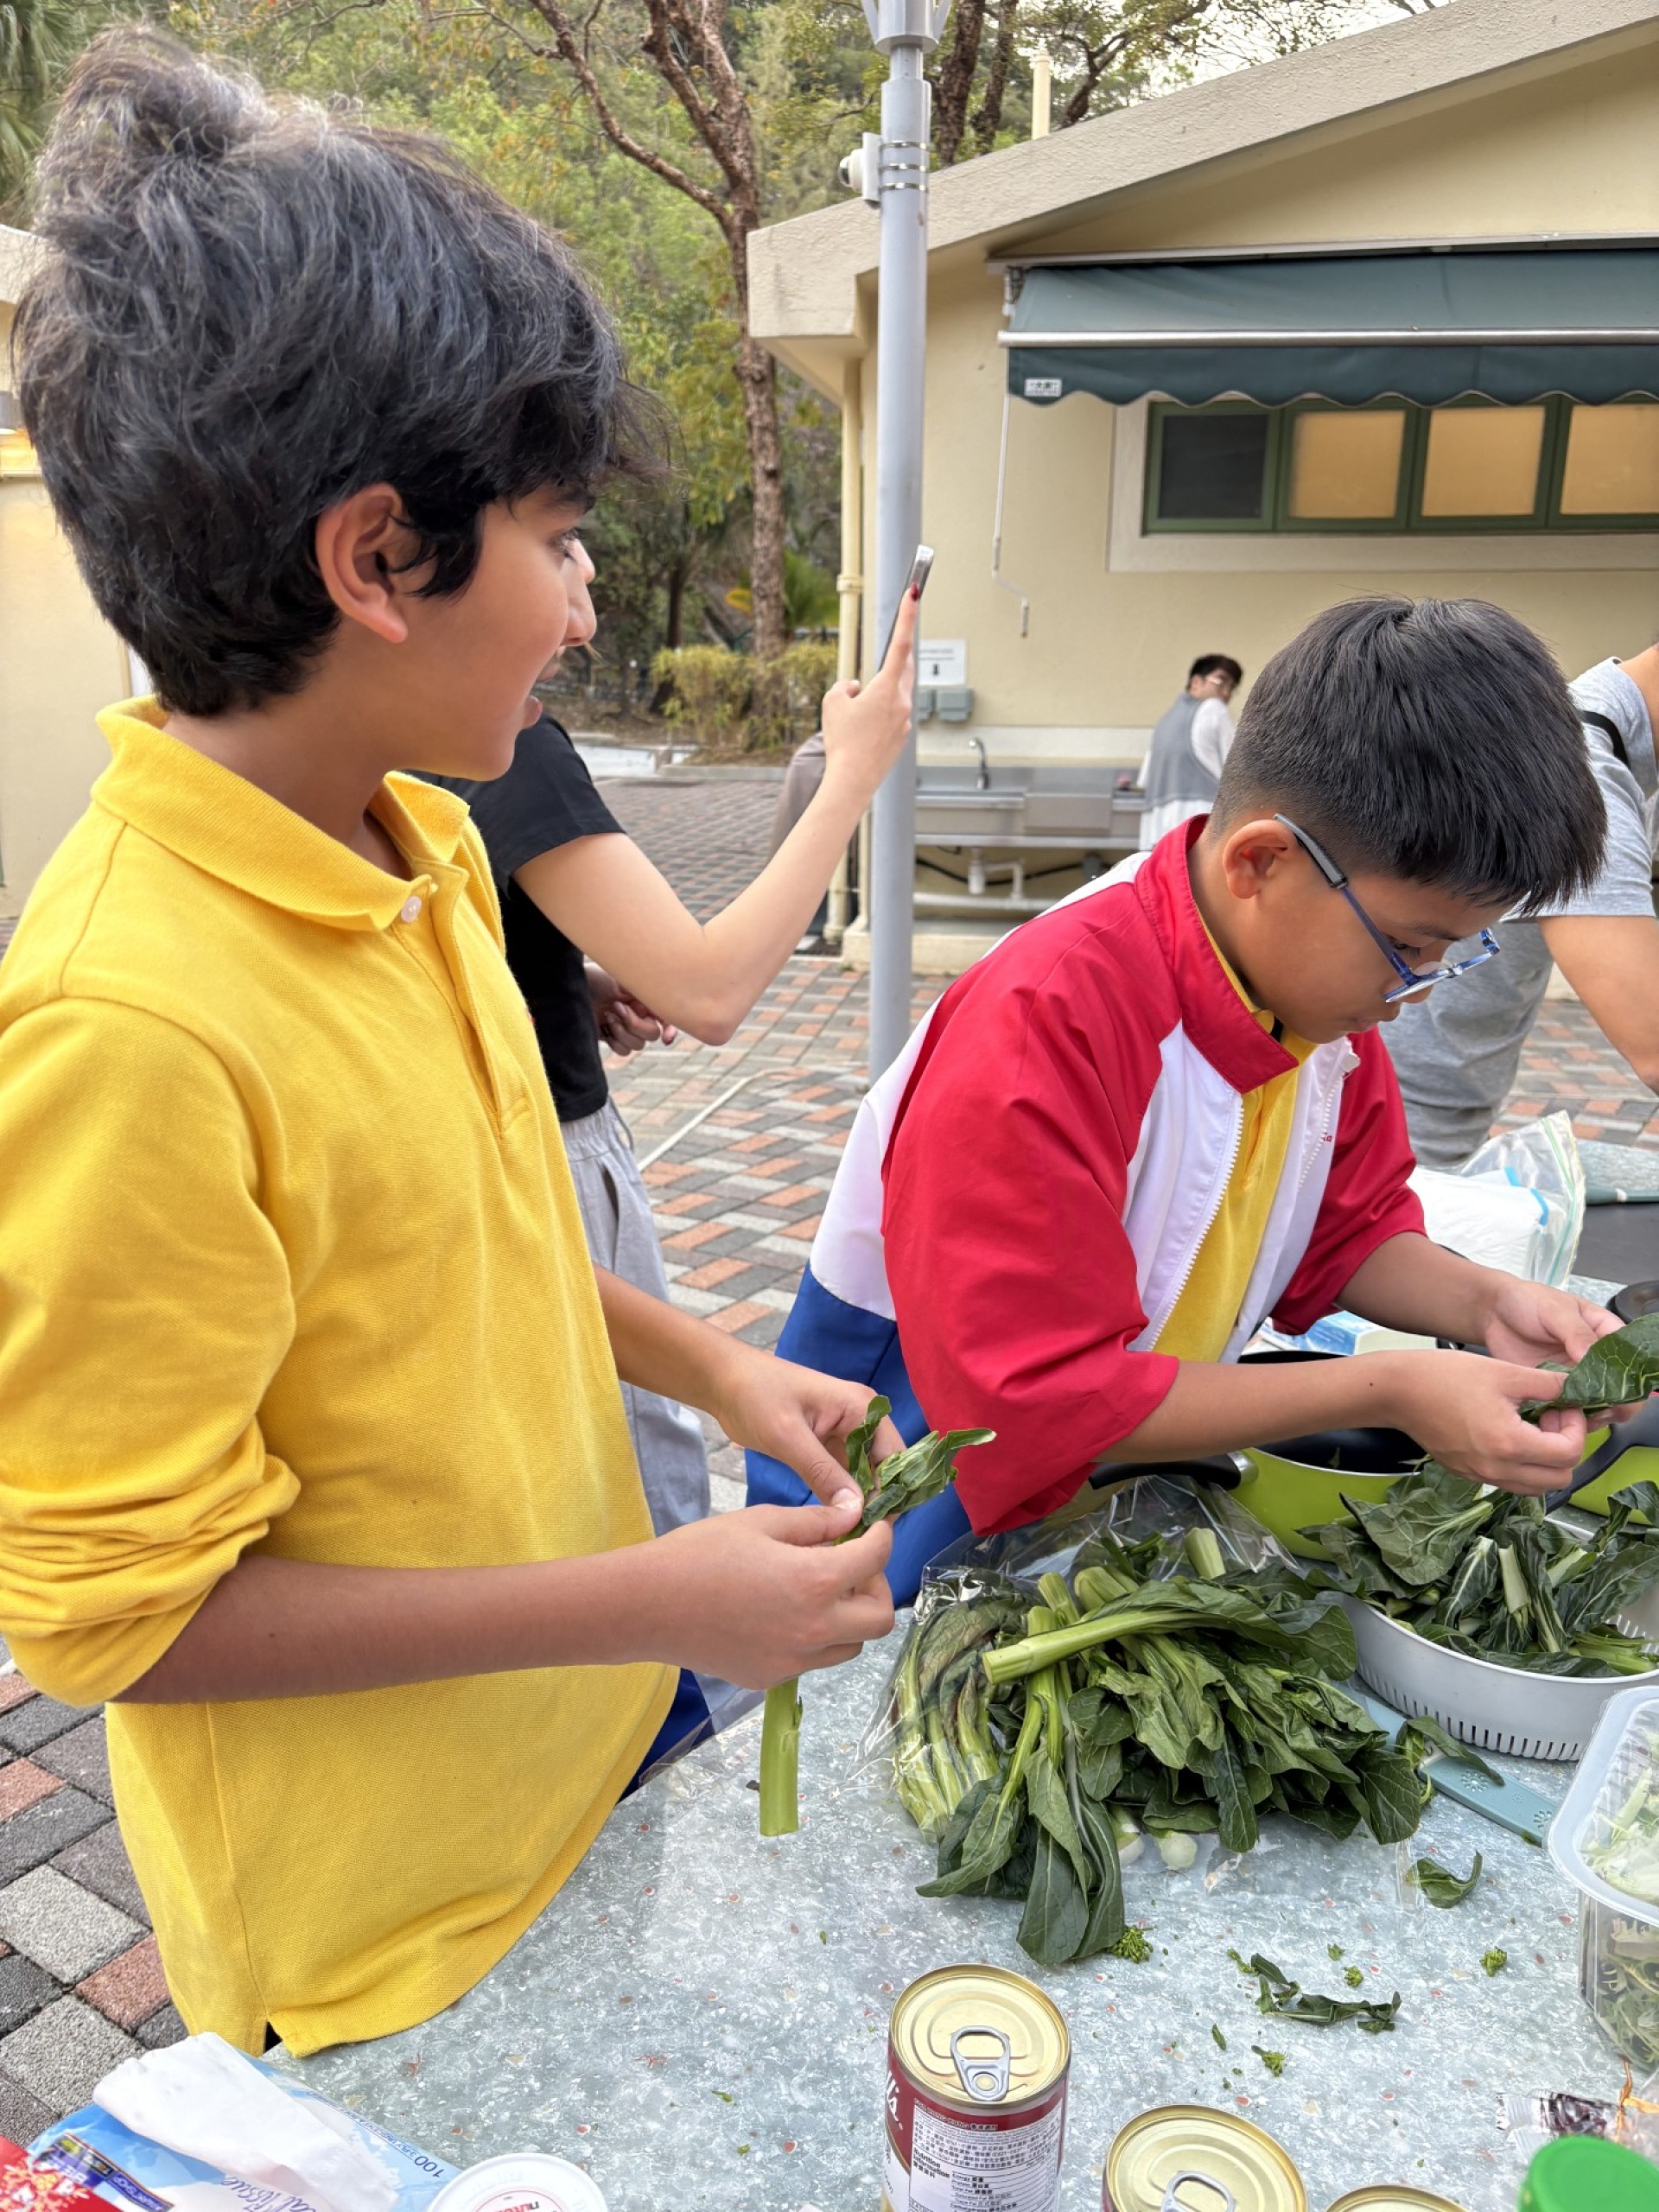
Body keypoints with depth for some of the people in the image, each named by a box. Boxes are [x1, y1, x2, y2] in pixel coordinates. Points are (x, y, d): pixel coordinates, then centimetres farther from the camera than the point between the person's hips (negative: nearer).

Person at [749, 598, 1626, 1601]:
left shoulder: (1321, 980, -9)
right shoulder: (1045, 1025, -34)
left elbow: (1350, 1230, 6)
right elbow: (1032, 1399, -34)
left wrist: (1482, 1303, -15)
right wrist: (1388, 1390, -31)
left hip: (1127, 1458, 7)